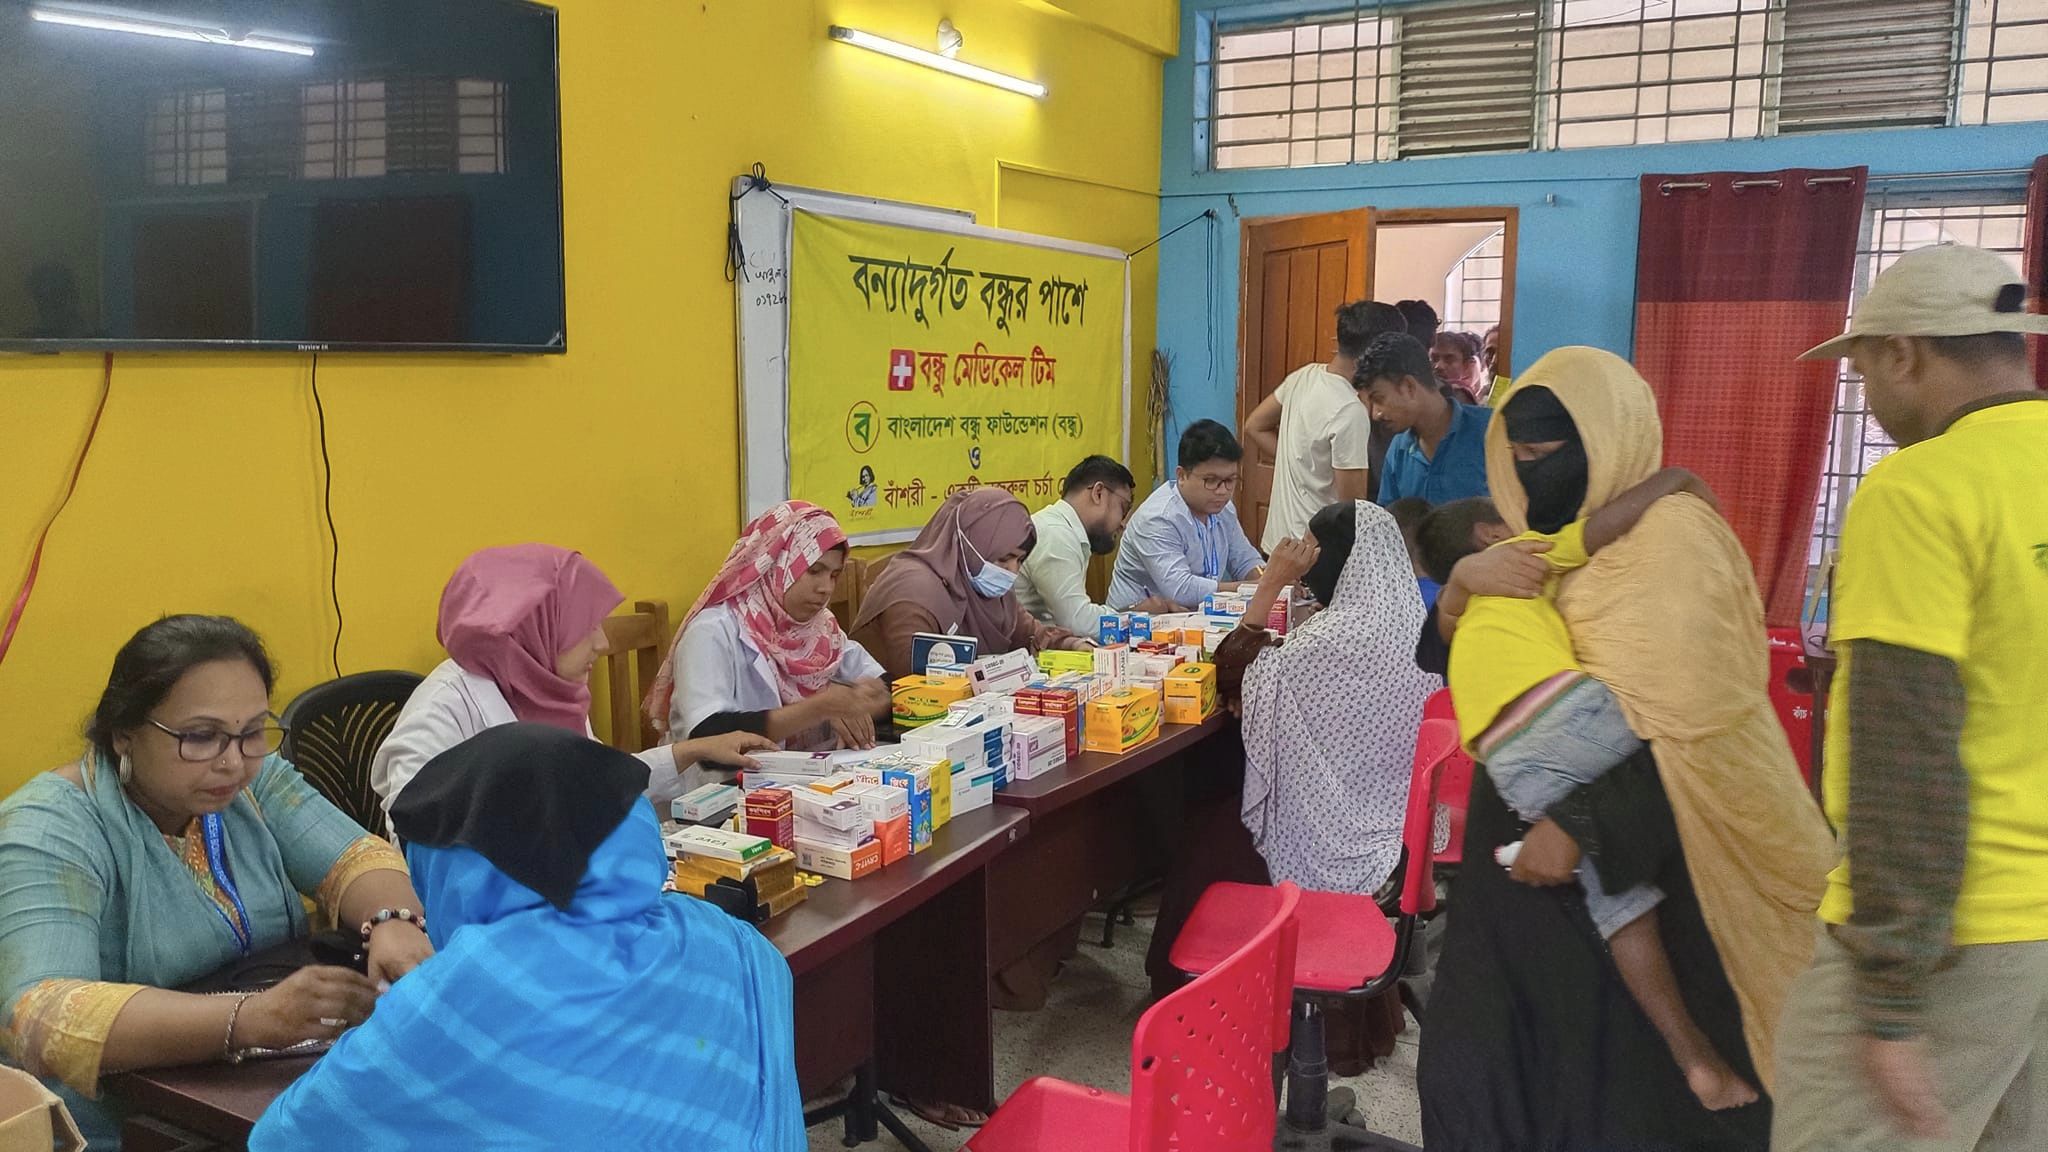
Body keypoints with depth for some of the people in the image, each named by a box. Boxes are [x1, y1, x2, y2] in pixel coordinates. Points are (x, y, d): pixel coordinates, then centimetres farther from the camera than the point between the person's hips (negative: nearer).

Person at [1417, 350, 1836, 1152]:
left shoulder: (1673, 535, -13)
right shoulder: (1551, 539, 13)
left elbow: (1667, 721, -21)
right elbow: (1445, 654, 8)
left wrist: (1580, 823, -27)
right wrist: (1464, 580, -11)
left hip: (1641, 855, -8)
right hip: (1533, 831, 8)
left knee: (1634, 1073, 3)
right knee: (1496, 1059, 12)